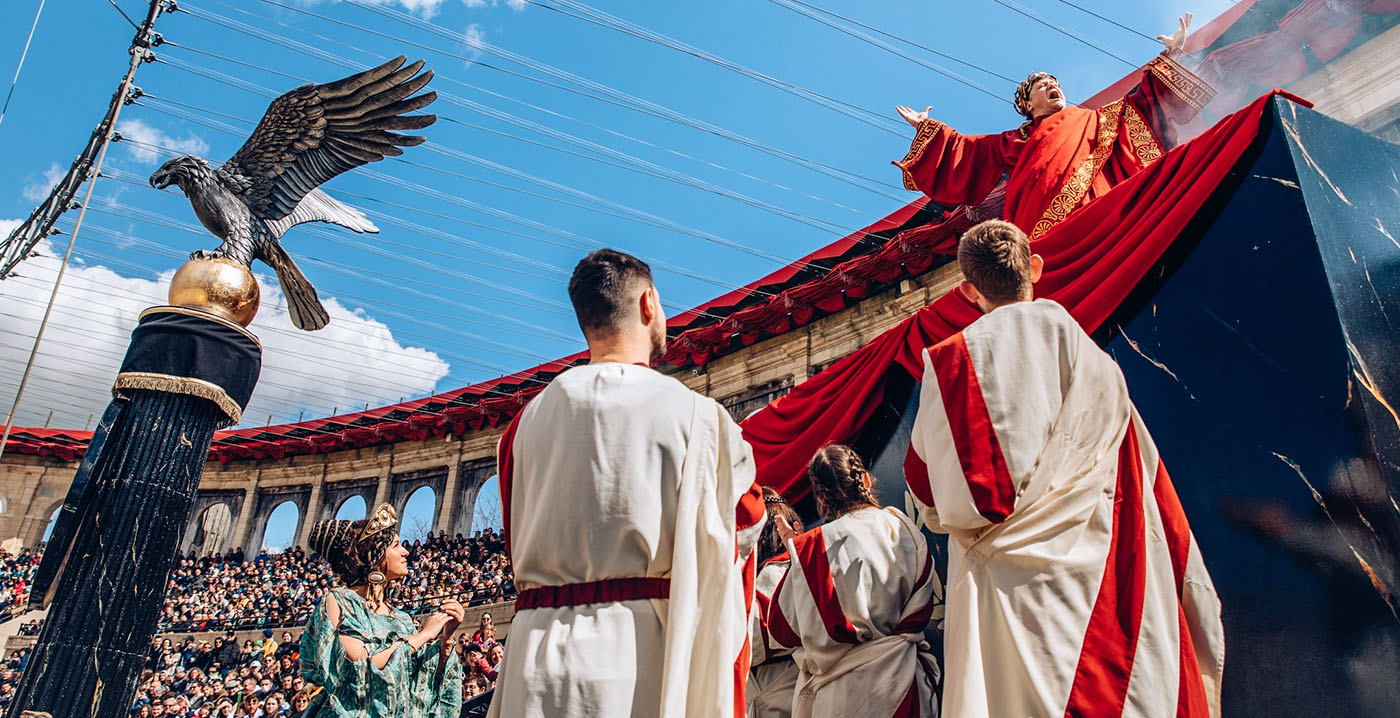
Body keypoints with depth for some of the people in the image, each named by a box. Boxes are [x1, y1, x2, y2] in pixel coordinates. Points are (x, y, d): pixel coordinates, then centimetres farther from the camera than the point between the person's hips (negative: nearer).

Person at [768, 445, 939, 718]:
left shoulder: (814, 547, -14)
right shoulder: (905, 529, -3)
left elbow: (782, 629, -4)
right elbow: (924, 609, 8)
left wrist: (796, 553, 4)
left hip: (843, 695, -3)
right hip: (905, 684, 3)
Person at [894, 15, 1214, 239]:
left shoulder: (1093, 120, 34)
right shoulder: (1014, 140, 31)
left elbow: (1137, 102, 36)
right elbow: (964, 149, 30)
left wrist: (1169, 56, 34)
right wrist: (925, 127, 30)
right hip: (1040, 219, -1)